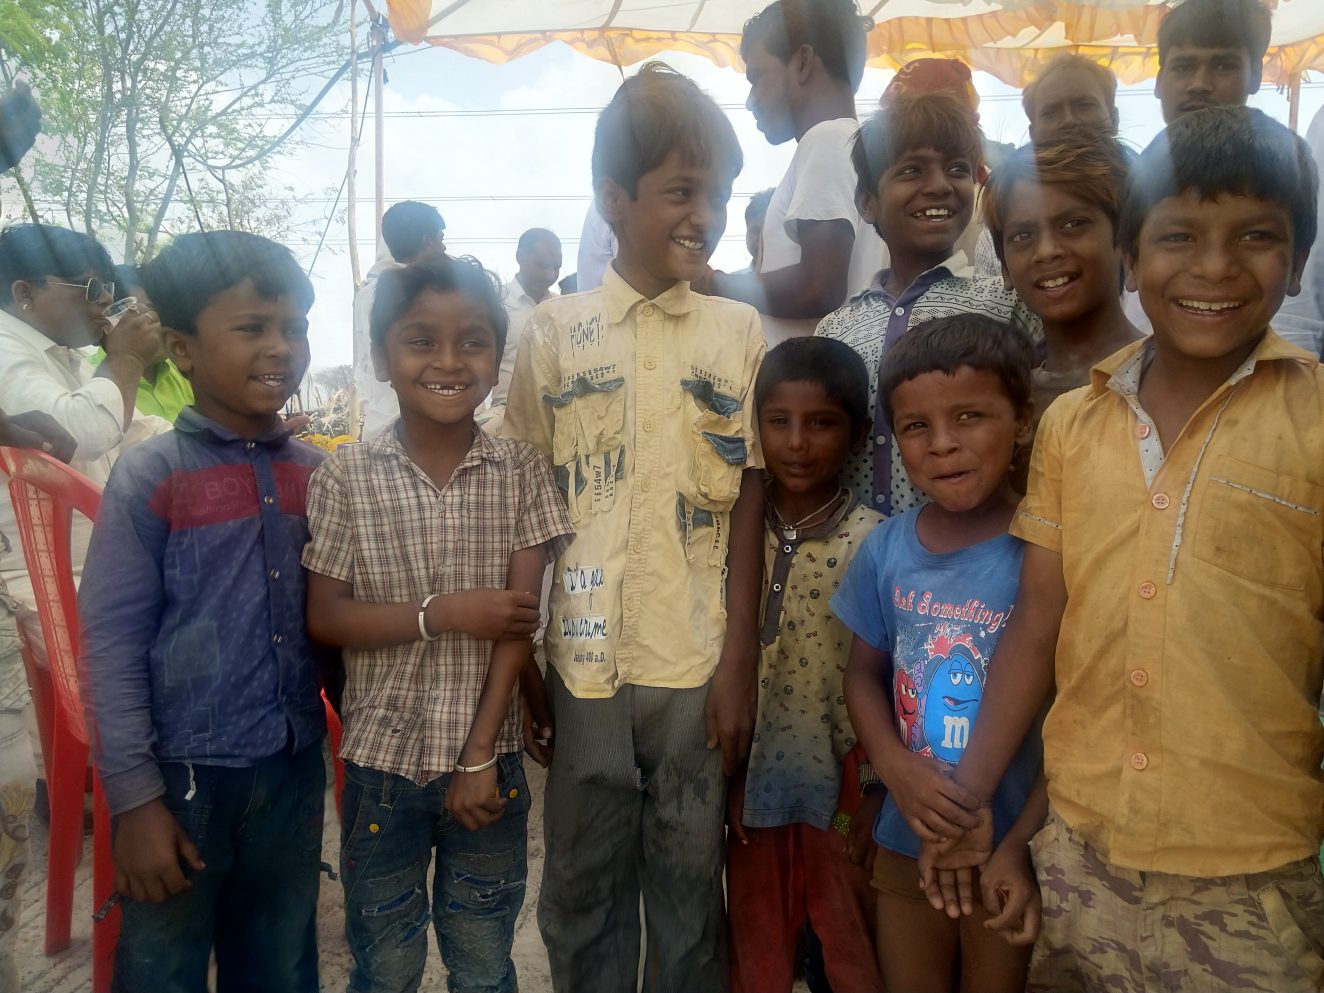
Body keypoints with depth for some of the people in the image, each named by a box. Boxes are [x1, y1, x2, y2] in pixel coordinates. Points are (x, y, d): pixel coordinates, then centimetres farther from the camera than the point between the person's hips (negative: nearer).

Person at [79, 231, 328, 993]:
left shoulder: (318, 474, 3)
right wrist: (135, 796, -10)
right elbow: (112, 643, -9)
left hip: (295, 772, 4)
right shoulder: (149, 478, -9)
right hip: (183, 774, -3)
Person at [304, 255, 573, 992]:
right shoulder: (347, 476, -6)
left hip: (488, 759, 1)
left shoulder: (521, 470, -5)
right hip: (381, 759, 0)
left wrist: (480, 757, -10)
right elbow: (326, 619, -4)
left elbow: (521, 619, -7)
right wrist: (443, 614, -18)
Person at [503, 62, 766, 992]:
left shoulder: (741, 332, 2)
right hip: (582, 661, 1)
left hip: (699, 664, 0)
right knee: (582, 891, 15)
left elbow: (749, 505, 1)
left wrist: (741, 662, -2)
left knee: (691, 893, 13)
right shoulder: (555, 329, 1)